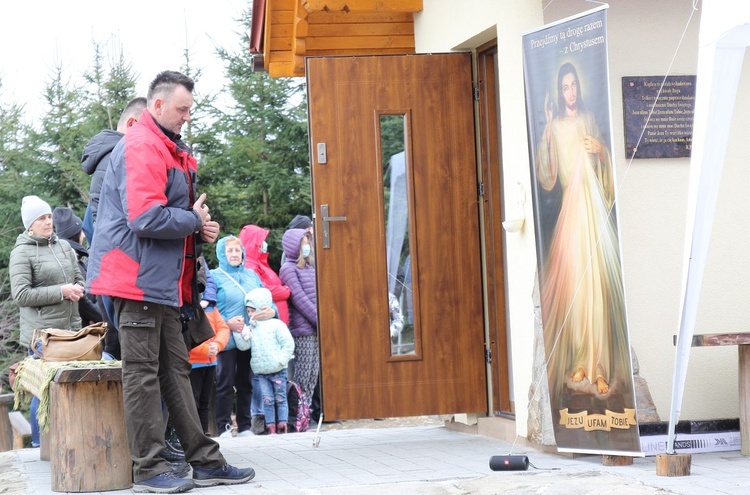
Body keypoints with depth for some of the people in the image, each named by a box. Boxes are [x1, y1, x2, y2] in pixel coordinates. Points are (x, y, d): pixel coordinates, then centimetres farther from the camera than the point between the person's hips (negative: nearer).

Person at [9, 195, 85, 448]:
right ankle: (39, 445, 5)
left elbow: (79, 277, 20)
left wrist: (78, 290, -5)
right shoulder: (22, 253, -6)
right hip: (42, 335, -6)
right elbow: (20, 294, -13)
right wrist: (61, 291, -16)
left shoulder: (64, 246, 13)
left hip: (71, 329, 6)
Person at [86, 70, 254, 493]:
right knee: (144, 374, -5)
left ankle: (206, 461, 15)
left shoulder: (170, 149, 18)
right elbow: (147, 218, -25)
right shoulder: (141, 147, -15)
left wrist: (201, 230, 7)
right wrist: (195, 221, -11)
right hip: (139, 279, -10)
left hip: (164, 281, 10)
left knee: (176, 371, 12)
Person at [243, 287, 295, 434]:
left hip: (277, 371, -4)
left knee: (280, 399, 2)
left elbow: (288, 344, -7)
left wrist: (280, 360, -14)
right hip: (260, 372, 4)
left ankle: (282, 426, 5)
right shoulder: (250, 328, 9)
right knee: (267, 400, 2)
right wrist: (241, 333, -15)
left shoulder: (276, 325, -6)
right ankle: (271, 428, 3)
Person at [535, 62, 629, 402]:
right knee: (574, 280, -8)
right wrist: (546, 129, -12)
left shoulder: (589, 120, 15)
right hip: (571, 206, -3)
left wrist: (601, 150, -2)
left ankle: (599, 366, 3)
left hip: (596, 204, 3)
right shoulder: (556, 127, 3)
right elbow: (547, 179, -7)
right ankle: (578, 365, -2)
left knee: (600, 280, -1)